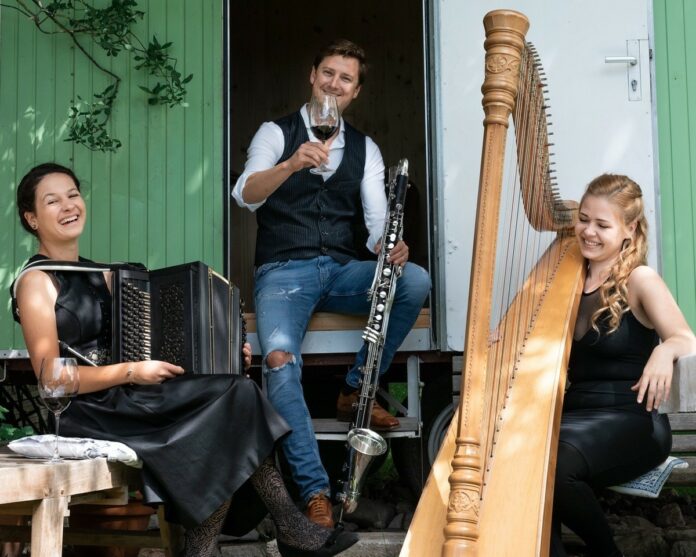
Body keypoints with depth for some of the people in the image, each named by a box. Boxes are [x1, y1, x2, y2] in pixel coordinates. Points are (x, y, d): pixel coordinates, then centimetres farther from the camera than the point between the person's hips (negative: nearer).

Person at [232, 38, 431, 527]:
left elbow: (377, 221, 1)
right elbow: (245, 196, -17)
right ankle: (316, 491, -26)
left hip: (342, 271, 3)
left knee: (415, 281, -26)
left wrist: (390, 245, -24)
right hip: (283, 271, -3)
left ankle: (357, 390, -7)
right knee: (280, 361, -32)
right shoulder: (275, 133, 2)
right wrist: (293, 164, -38)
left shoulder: (365, 149, 13)